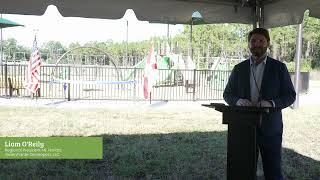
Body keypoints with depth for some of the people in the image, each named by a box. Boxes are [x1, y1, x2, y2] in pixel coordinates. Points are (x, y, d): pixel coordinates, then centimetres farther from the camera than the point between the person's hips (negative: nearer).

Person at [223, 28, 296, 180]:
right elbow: (227, 93, 9)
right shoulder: (239, 68, 7)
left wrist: (272, 103, -19)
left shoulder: (279, 67, 1)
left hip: (270, 128, -2)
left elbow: (290, 95, 1)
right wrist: (238, 101, -14)